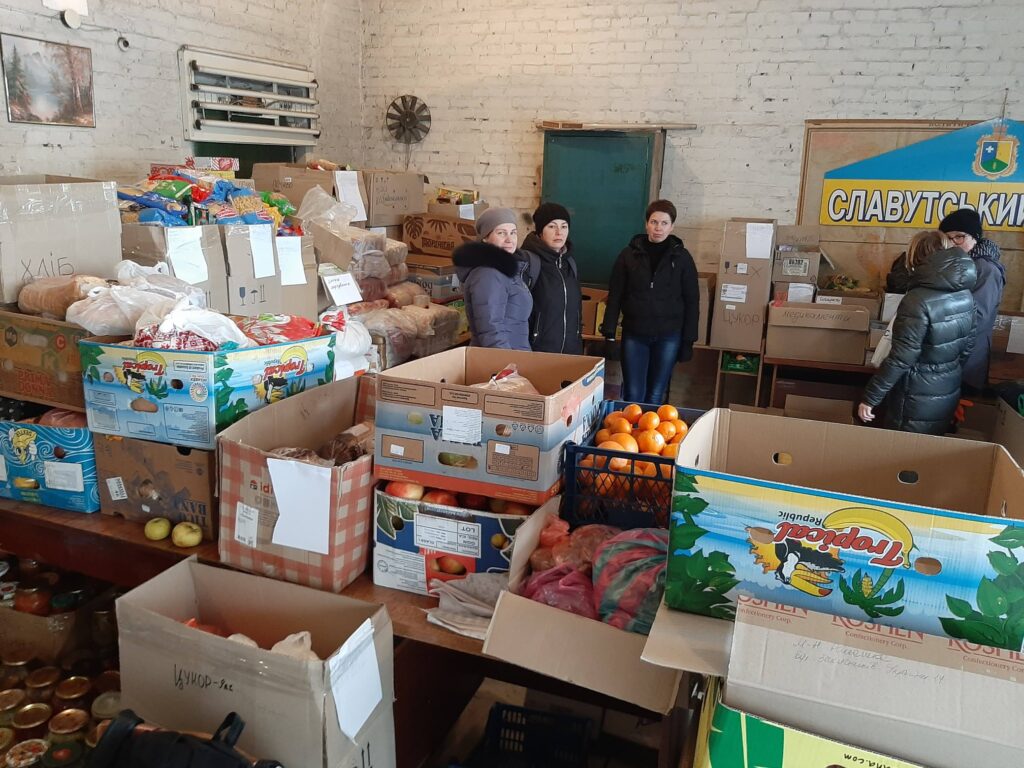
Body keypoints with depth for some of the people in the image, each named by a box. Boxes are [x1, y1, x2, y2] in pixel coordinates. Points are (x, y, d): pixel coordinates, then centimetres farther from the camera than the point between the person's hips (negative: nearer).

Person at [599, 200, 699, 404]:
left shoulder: (682, 257, 2)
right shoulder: (629, 254, 2)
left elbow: (692, 301, 4)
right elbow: (615, 295, 3)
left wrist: (688, 340, -1)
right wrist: (609, 331, -3)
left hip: (668, 336, 0)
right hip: (634, 334, 0)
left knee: (655, 396, 5)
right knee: (633, 395, -2)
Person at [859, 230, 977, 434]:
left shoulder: (918, 300, -24)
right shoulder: (965, 295, 0)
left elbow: (901, 358, -24)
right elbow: (968, 345, 10)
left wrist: (870, 397, -18)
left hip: (919, 400, -7)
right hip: (949, 393, 7)